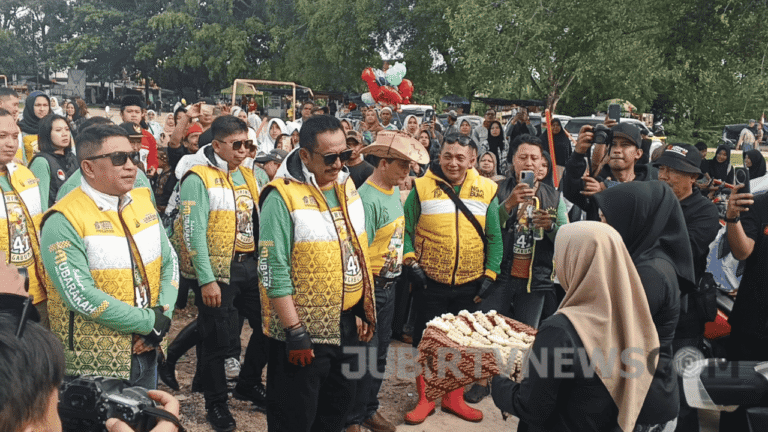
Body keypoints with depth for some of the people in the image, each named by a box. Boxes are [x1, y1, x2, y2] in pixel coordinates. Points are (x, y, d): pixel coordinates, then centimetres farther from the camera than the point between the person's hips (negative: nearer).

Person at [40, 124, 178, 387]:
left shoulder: (143, 201, 4)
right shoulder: (64, 221, -16)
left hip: (146, 351, 6)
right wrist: (149, 322, -18)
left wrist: (164, 316, -8)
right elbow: (80, 295, -22)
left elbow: (169, 262, 7)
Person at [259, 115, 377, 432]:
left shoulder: (347, 186, 6)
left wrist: (365, 311, 14)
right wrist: (294, 333, -18)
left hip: (348, 326, 7)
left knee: (338, 405, 21)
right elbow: (273, 270, -18)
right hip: (303, 329, -6)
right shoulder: (283, 197, -16)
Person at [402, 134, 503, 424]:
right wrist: (411, 261, -10)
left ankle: (454, 398, 32)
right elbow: (405, 230, 1)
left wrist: (489, 275, -1)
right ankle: (425, 398, 26)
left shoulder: (486, 191, 2)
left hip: (469, 285, 2)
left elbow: (494, 238, 5)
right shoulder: (423, 187, -4)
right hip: (430, 282, -2)